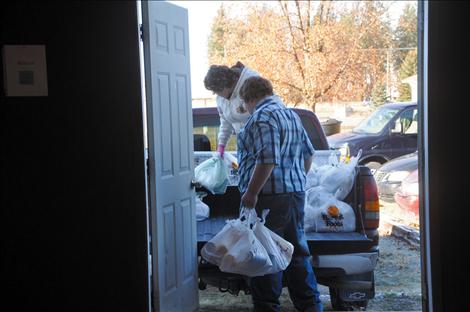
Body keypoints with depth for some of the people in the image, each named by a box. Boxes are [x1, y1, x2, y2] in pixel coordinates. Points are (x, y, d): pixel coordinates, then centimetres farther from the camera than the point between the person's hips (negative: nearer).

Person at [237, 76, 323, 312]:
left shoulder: (262, 116, -12)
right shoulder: (291, 114, 18)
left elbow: (267, 159, -23)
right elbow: (308, 153, 23)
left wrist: (251, 193, -19)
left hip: (268, 197, -9)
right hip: (296, 193, 9)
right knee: (298, 252, 15)